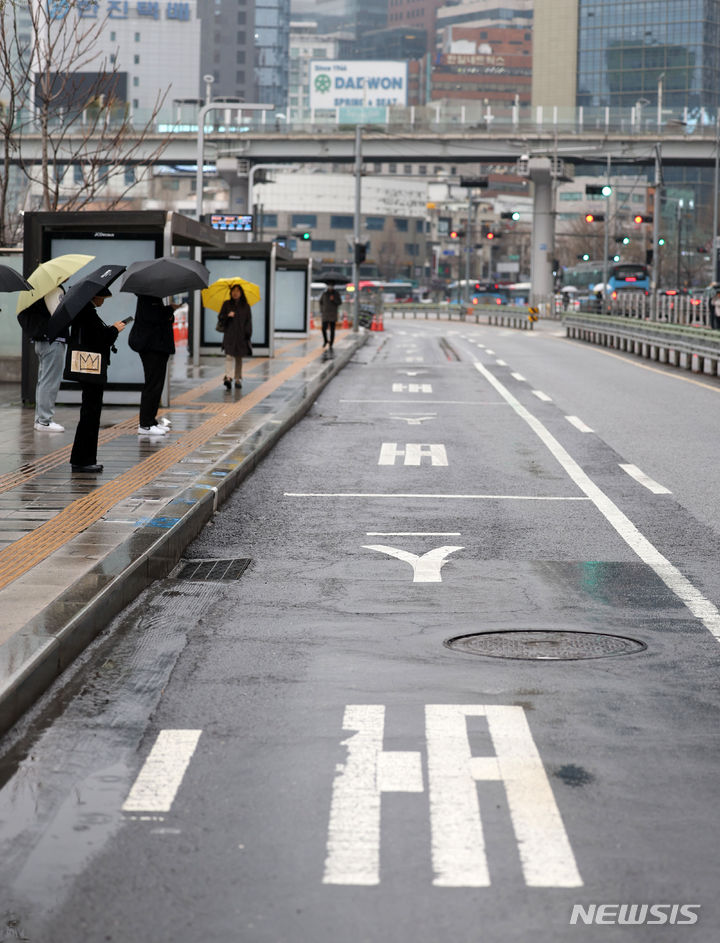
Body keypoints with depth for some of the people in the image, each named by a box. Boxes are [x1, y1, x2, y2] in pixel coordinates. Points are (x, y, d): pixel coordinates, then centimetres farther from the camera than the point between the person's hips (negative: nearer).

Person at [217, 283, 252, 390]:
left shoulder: (245, 306, 7)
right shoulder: (226, 304, 6)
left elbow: (248, 321, 6)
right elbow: (220, 318, 4)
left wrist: (247, 334, -3)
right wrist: (227, 316, -17)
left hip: (241, 336, 1)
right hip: (229, 335, -1)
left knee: (239, 357, 7)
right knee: (229, 356, -15)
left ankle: (238, 379, 16)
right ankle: (228, 377, -25)